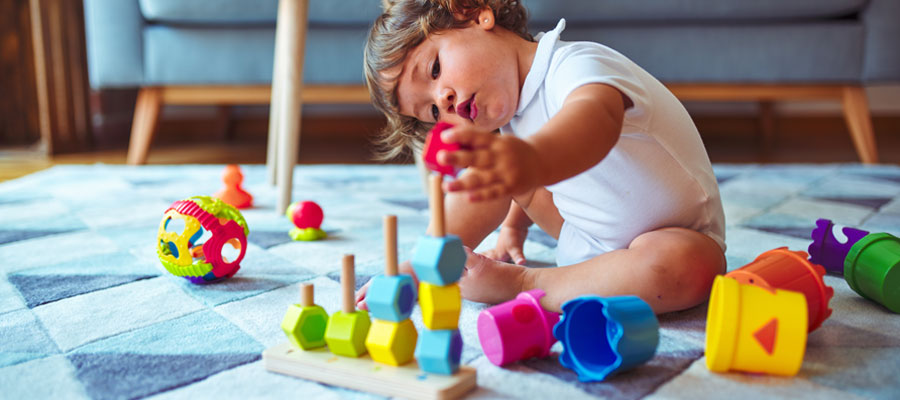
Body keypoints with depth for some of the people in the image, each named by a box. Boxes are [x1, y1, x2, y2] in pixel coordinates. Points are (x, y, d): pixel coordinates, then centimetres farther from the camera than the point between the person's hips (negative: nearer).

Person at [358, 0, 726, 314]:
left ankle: (520, 284, -29)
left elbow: (597, 119, -58)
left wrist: (531, 161, -75)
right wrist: (512, 229, 13)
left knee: (686, 268, -41)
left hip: (679, 236, -7)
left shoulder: (579, 67, -32)